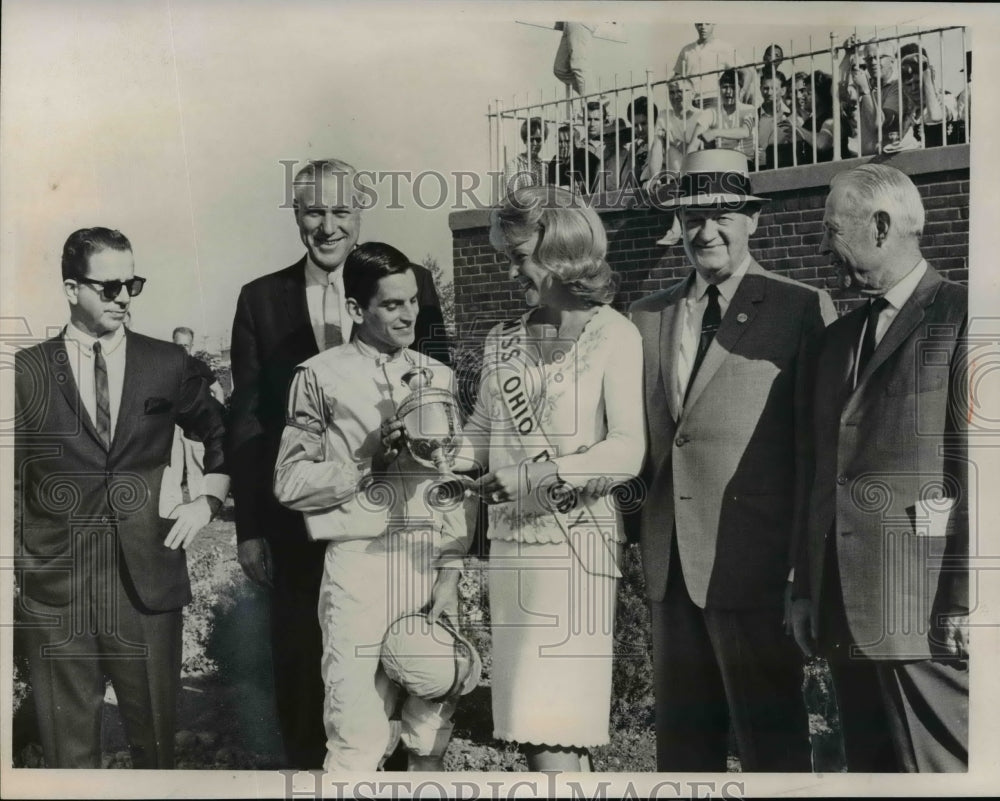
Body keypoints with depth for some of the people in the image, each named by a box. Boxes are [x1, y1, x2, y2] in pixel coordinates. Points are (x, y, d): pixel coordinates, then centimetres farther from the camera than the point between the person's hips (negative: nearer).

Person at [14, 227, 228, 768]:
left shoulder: (168, 366, 4)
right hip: (54, 589, -1)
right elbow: (13, 479, 5)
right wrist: (20, 560, -2)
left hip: (149, 582, 1)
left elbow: (221, 436, 19)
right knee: (68, 747, 9)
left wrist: (209, 500, 6)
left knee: (155, 734, 13)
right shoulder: (25, 372, 1)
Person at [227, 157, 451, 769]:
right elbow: (247, 419, 3)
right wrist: (250, 528, 0)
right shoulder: (262, 299, 3)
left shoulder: (410, 285, -1)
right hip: (297, 518, 1)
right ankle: (307, 764, 30)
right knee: (300, 660, 11)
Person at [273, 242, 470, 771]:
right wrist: (369, 461, -12)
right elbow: (290, 483, -1)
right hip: (361, 564, -3)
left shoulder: (437, 377, 12)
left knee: (431, 730, 7)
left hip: (431, 564, 4)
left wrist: (450, 571, 1)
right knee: (358, 737, -4)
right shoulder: (320, 377, 1)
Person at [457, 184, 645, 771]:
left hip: (576, 536, -6)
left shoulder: (613, 336, -5)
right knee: (528, 716, 8)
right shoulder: (503, 342, 12)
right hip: (510, 537, 6)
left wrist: (545, 474, -26)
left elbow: (628, 450, -14)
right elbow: (482, 432, 15)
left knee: (552, 724, -9)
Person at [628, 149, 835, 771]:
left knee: (770, 732, 5)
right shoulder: (648, 316, 13)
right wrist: (640, 533, 8)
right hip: (670, 563, 5)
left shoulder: (801, 309, -3)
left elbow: (817, 439, -6)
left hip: (754, 561, -5)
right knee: (682, 731, 16)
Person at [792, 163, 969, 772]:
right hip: (845, 613, 7)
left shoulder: (961, 315, -3)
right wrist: (807, 588, 16)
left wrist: (966, 600, -15)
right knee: (869, 771, 12)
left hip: (926, 613, -7)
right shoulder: (841, 335, 19)